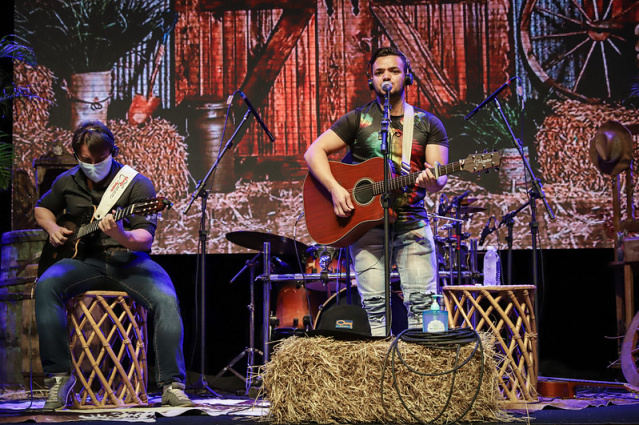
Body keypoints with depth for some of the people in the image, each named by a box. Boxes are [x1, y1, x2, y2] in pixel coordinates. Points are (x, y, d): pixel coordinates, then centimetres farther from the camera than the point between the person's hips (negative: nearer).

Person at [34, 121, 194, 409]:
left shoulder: (137, 183, -5)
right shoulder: (67, 182, 10)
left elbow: (146, 238, -13)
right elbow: (42, 208, 29)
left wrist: (122, 236, -36)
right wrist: (52, 228, 6)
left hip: (128, 260, -2)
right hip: (84, 259, 3)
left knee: (166, 299, -31)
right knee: (46, 286, -29)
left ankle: (172, 386, -25)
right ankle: (58, 376, -22)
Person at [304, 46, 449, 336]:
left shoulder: (428, 124, 11)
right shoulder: (359, 119, 8)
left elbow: (440, 176, 2)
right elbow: (314, 152, 3)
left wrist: (432, 181, -23)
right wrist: (335, 189, -12)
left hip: (412, 222, 1)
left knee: (424, 300, -9)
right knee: (373, 304, -8)